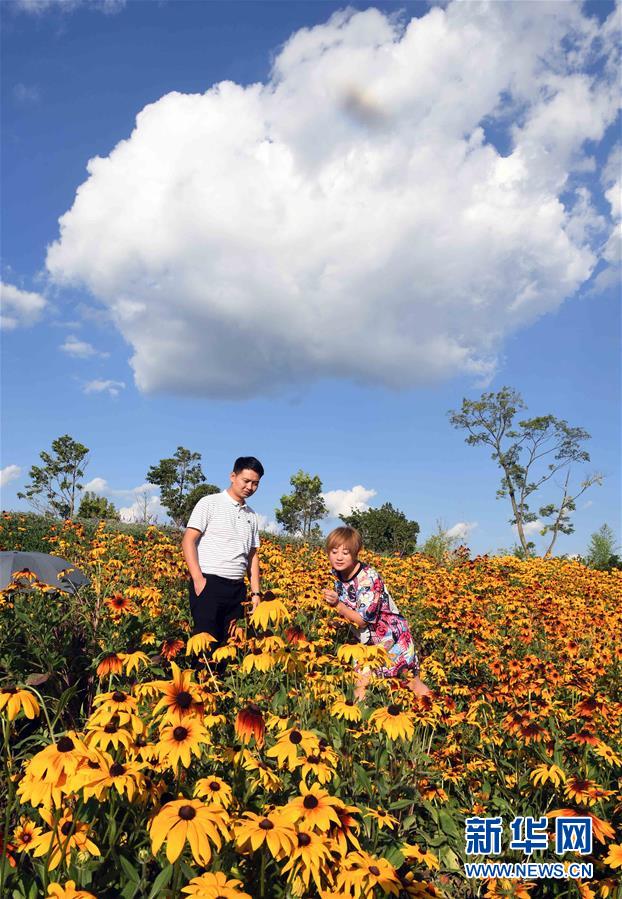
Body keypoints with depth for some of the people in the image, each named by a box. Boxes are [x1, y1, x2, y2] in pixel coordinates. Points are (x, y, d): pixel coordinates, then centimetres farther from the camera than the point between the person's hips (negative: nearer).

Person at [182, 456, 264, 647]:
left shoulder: (251, 516, 16)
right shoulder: (210, 503, 0)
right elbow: (188, 541, -6)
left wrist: (256, 593, 10)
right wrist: (198, 579, -15)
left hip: (237, 588, 5)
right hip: (208, 584, -5)